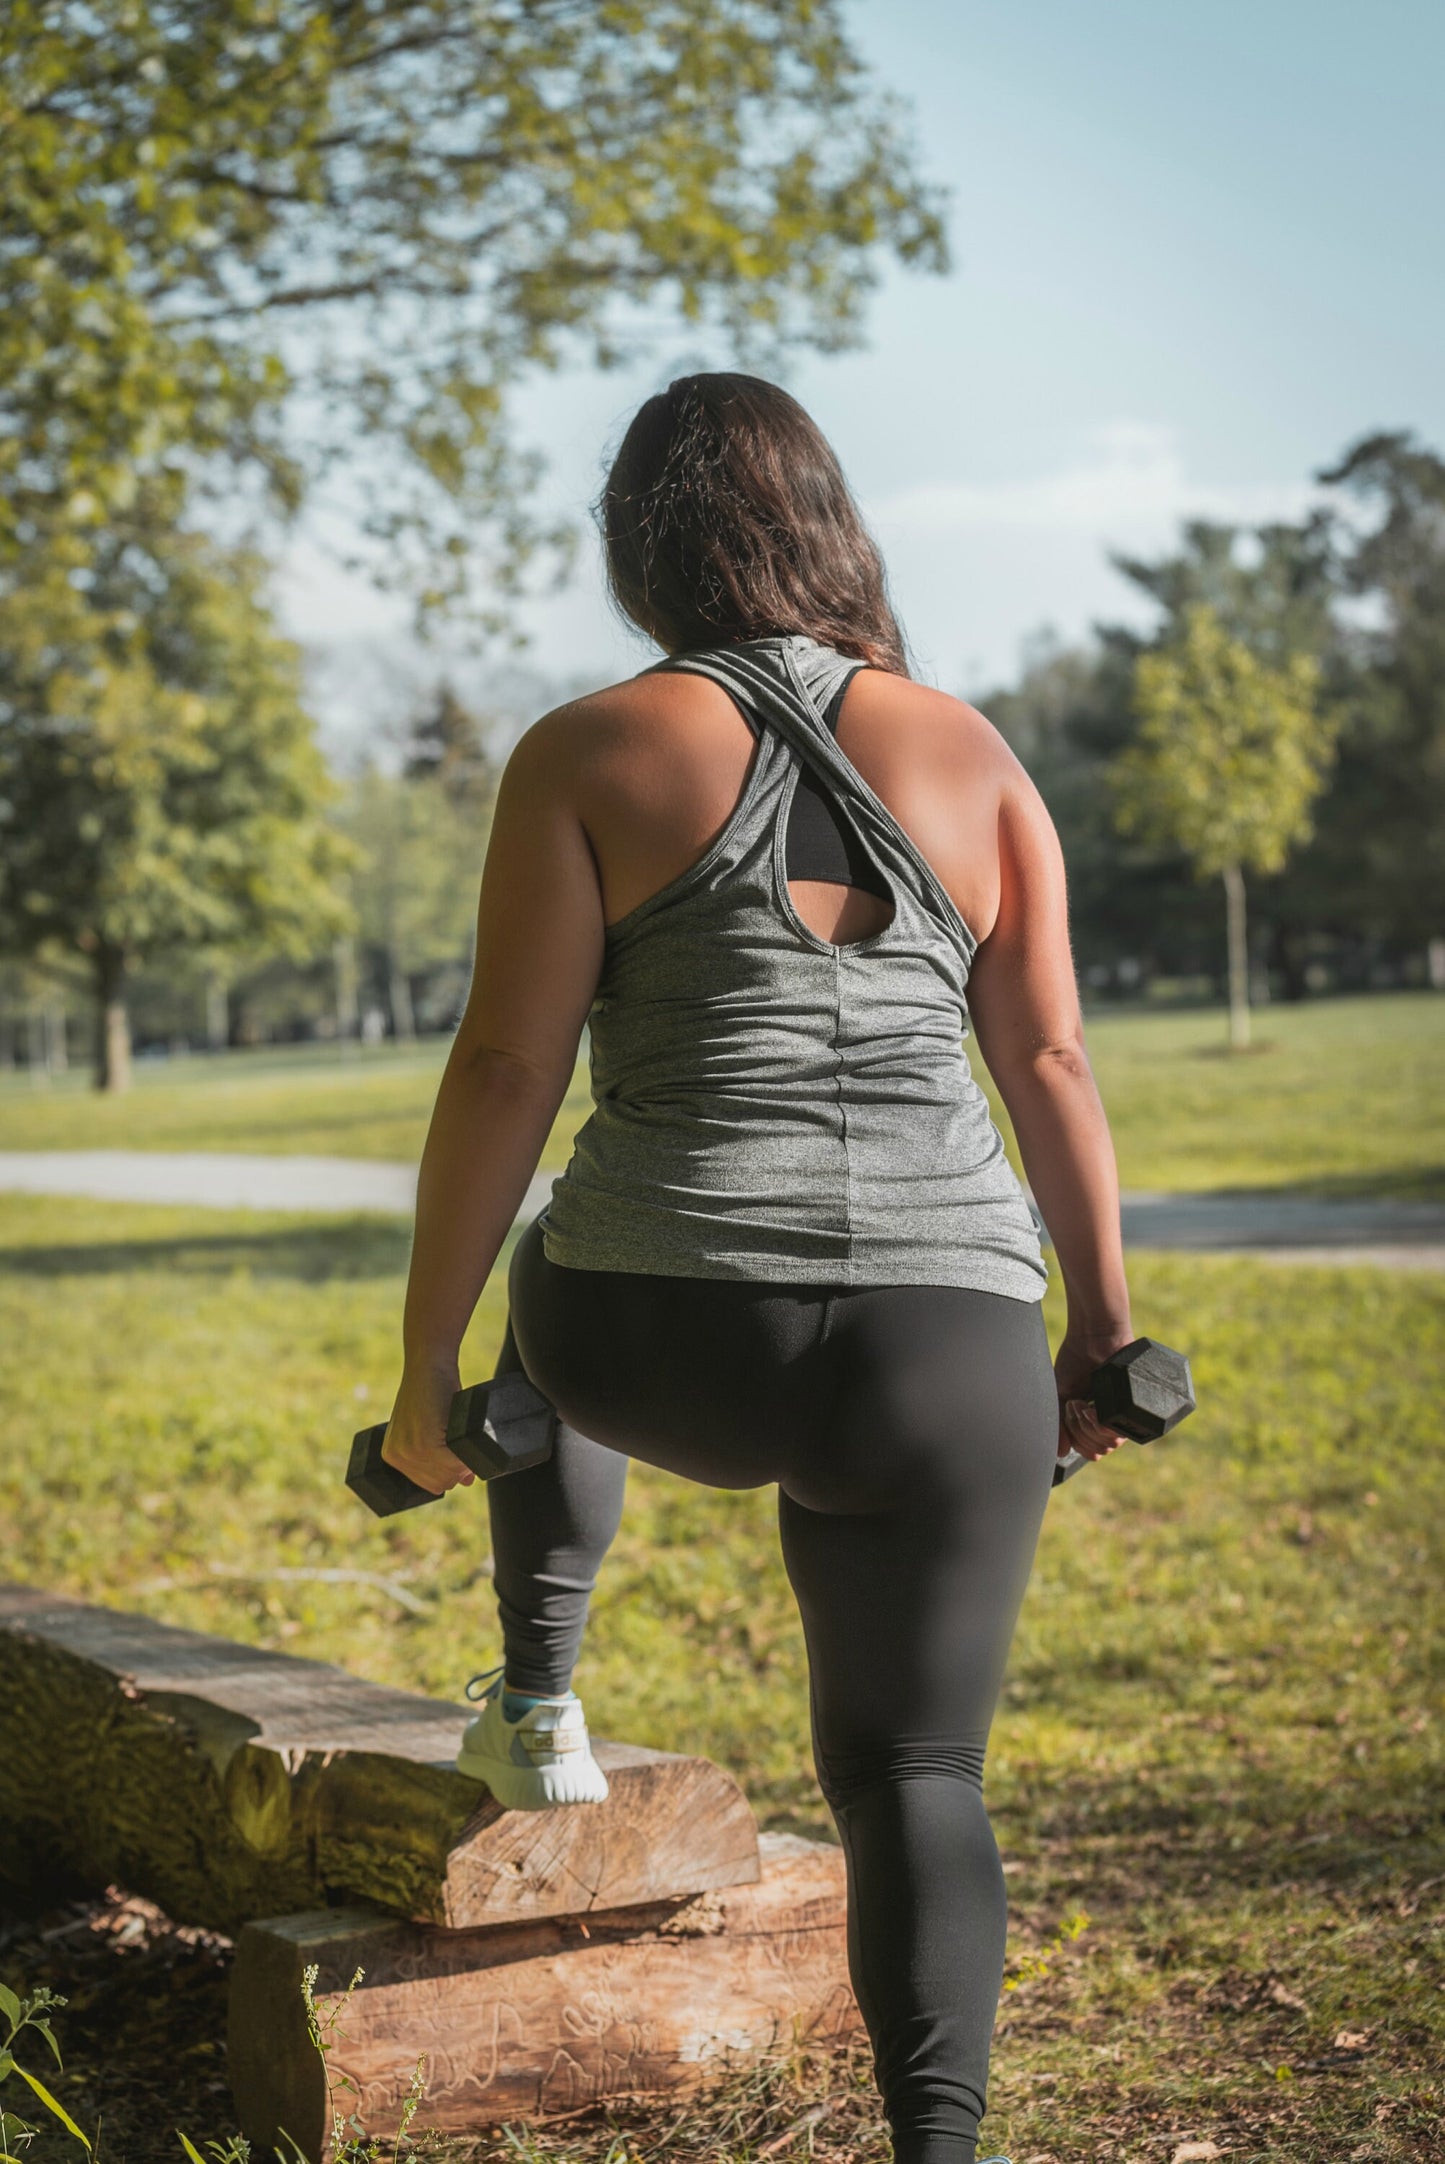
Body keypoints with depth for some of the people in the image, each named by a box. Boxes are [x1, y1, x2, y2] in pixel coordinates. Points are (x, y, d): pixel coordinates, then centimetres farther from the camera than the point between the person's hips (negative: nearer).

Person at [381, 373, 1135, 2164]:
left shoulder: (589, 755, 0)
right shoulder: (971, 756, 9)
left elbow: (504, 1074, -5)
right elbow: (1052, 1068, 8)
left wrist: (425, 1376, 1)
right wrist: (1102, 1324, 18)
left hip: (675, 1350, -1)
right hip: (947, 1350, 1)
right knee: (913, 1775, 11)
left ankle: (538, 1698, 41)